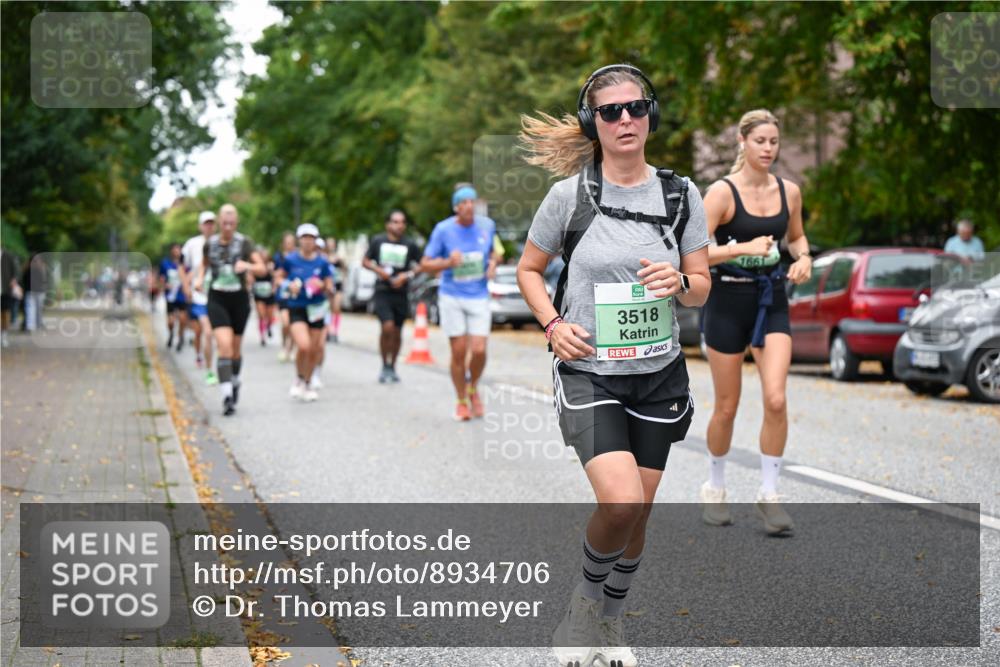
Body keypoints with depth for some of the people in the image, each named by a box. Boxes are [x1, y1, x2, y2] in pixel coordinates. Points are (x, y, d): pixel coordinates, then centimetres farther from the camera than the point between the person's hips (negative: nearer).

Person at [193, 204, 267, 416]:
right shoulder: (210, 243, 1)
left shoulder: (244, 242, -6)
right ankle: (227, 395, -20)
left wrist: (247, 266, -33)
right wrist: (200, 278, 2)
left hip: (239, 299, 0)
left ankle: (234, 382, 41)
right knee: (224, 346, -17)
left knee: (236, 348, 13)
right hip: (217, 299, 0)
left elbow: (262, 269, -12)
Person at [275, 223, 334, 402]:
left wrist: (322, 286, -17)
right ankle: (299, 379, 7)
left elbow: (330, 289, 4)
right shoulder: (290, 260, -2)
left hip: (316, 309, 2)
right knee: (303, 346, -20)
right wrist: (289, 286, -9)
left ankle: (307, 384, 29)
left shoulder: (322, 262, 1)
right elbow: (278, 278, 10)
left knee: (314, 350, 6)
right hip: (297, 309, -2)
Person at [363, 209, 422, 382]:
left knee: (397, 331, 9)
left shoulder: (410, 245, 1)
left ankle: (392, 367, 28)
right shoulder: (378, 241, 1)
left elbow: (420, 266, 7)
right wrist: (378, 269, -9)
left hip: (401, 292, 2)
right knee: (387, 327, -18)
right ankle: (385, 366, -2)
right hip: (382, 291, -2)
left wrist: (407, 275, -10)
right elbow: (366, 261, 10)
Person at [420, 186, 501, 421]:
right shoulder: (443, 229, -9)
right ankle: (462, 402, 19)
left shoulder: (487, 225, 0)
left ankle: (473, 388, 21)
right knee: (459, 352, 0)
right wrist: (448, 262, -23)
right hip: (452, 297, -2)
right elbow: (425, 264, -4)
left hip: (479, 297, 2)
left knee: (479, 350, -9)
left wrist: (493, 263, -3)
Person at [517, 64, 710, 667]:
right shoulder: (569, 195, -6)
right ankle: (586, 601, 7)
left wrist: (679, 283, -15)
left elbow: (702, 288, 8)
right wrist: (553, 324, -9)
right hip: (589, 373, -3)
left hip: (658, 374, 3)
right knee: (621, 502, -21)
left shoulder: (680, 195, 1)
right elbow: (529, 269, 8)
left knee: (636, 514, 10)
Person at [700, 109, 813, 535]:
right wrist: (744, 247, -28)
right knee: (727, 407, 6)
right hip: (729, 300, -3)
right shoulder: (722, 192, -11)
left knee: (776, 400, -12)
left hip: (772, 301, 3)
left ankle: (769, 495, 0)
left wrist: (803, 258, -1)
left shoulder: (789, 192, 3)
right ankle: (714, 489, 28)